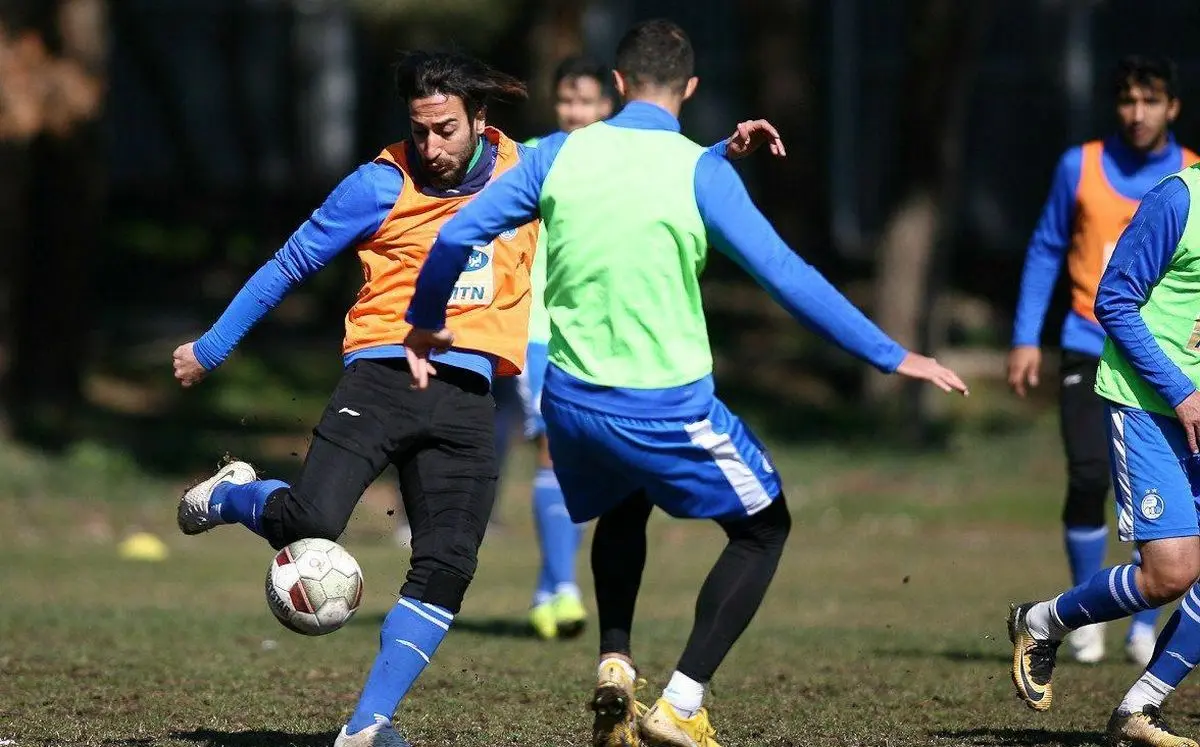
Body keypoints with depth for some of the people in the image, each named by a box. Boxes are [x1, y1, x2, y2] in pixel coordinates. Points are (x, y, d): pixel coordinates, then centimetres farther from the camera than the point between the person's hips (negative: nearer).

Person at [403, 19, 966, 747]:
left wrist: (426, 324, 20)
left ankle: (615, 667, 13)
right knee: (764, 528, 17)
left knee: (624, 511, 35)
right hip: (666, 406, -4)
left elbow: (456, 236, 1)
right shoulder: (700, 171, -10)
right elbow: (787, 275, -14)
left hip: (572, 401, 5)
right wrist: (890, 357, -8)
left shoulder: (559, 155, 0)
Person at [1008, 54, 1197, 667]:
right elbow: (1045, 253, 8)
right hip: (1091, 351, -1)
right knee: (1088, 480, -13)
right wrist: (1026, 339, 3)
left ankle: (1143, 626, 13)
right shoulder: (1080, 167, 1)